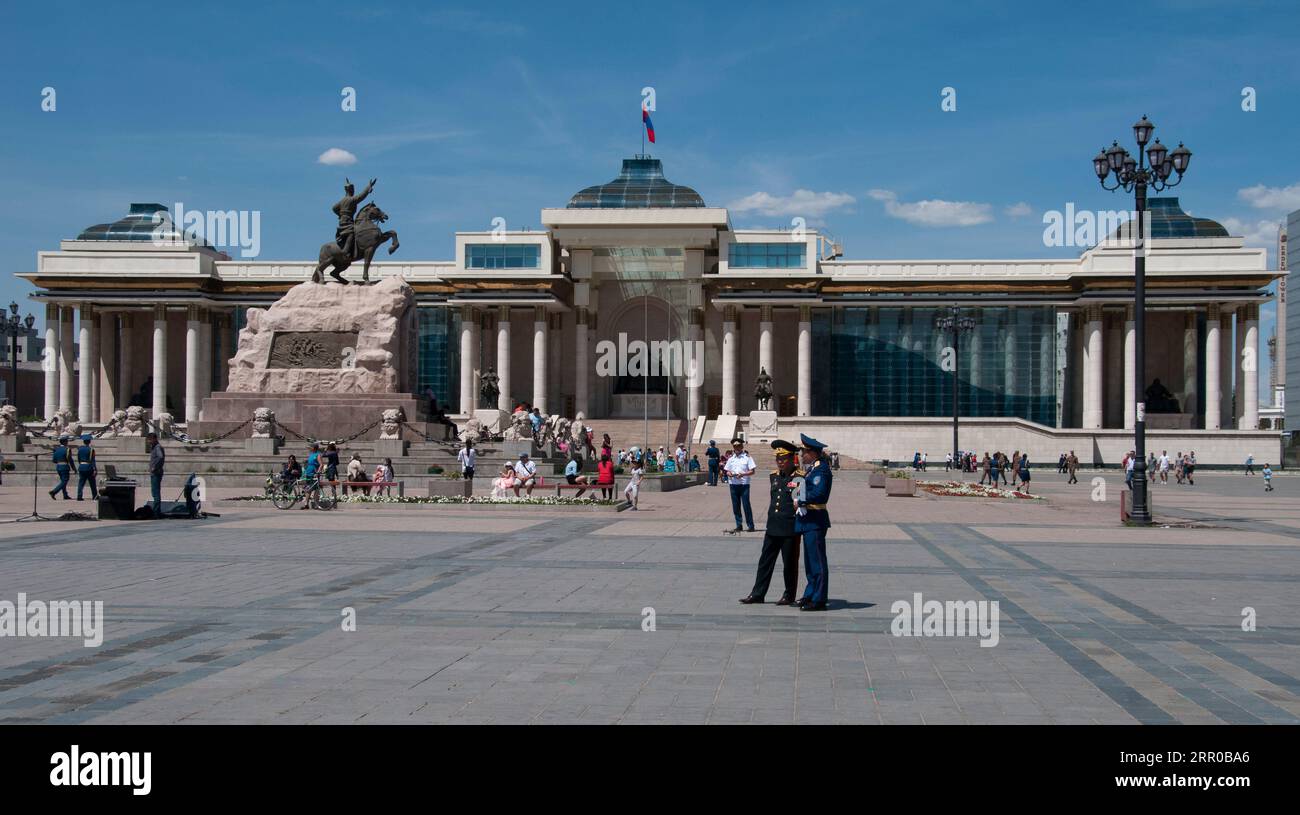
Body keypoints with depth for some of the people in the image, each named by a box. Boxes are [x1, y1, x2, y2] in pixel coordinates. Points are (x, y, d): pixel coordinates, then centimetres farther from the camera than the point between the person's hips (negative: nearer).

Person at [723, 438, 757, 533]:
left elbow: (752, 471, -4)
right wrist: (729, 473, -7)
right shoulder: (731, 458, 13)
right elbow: (727, 470, 16)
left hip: (744, 484, -4)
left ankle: (750, 526, 1)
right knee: (735, 506, 7)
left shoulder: (747, 457, -1)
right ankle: (738, 526, 15)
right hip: (733, 484, 4)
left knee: (746, 504, -6)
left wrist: (742, 474, -18)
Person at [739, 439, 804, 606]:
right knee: (765, 560, 9)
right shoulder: (773, 476, 12)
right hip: (773, 526, 6)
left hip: (790, 528, -6)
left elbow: (800, 502, -10)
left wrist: (798, 505, -30)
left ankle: (789, 596, 18)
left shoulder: (798, 478, -9)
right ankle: (757, 594, 16)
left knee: (790, 562, 5)